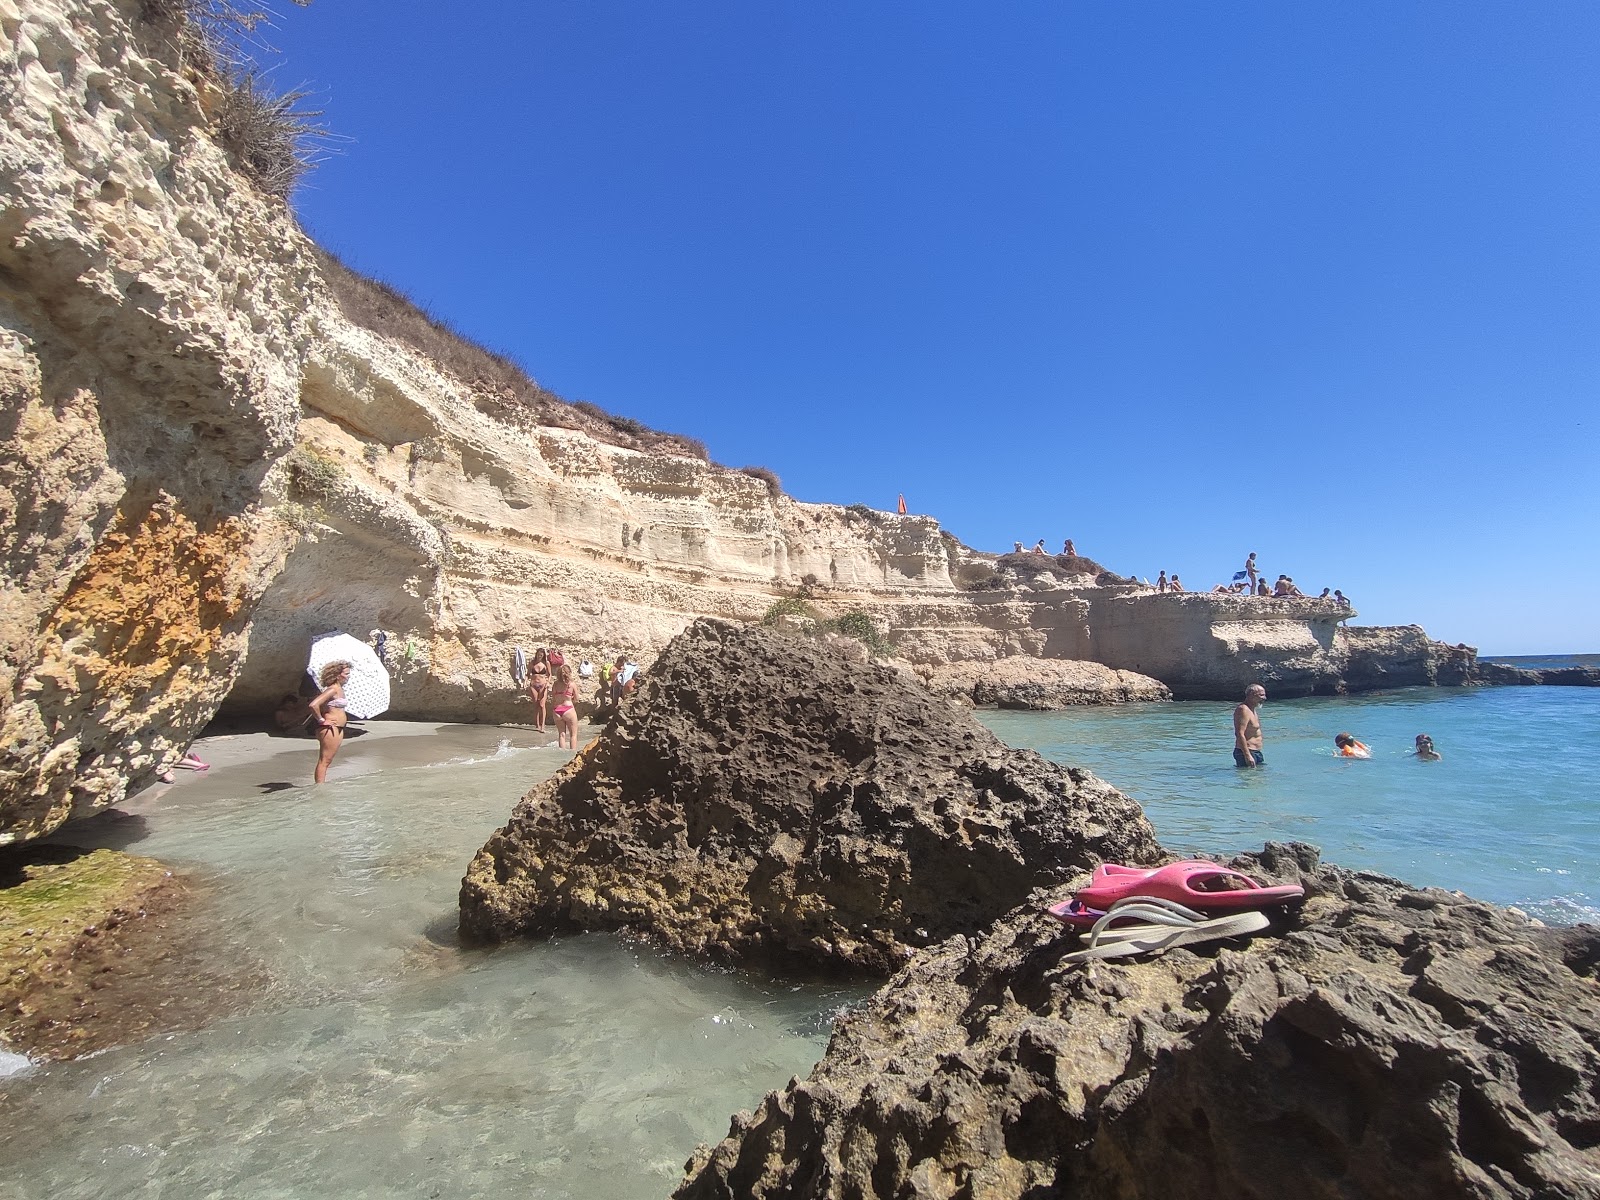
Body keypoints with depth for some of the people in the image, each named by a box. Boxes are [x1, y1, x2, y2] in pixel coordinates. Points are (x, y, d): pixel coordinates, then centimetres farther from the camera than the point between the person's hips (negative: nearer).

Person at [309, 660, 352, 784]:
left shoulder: (340, 689, 12)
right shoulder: (332, 689, -17)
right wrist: (321, 720, -18)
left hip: (337, 729, 10)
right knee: (324, 761, -5)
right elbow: (313, 705, -28)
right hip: (329, 728, -10)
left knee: (327, 761, 13)